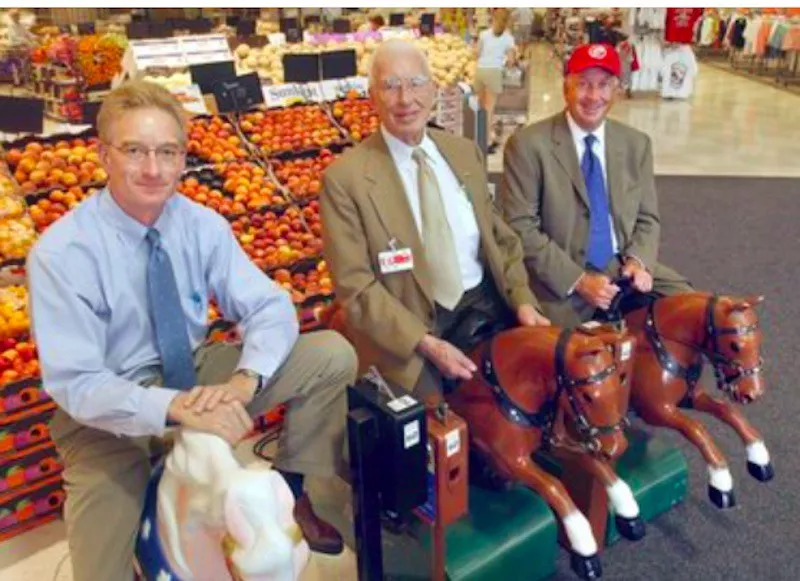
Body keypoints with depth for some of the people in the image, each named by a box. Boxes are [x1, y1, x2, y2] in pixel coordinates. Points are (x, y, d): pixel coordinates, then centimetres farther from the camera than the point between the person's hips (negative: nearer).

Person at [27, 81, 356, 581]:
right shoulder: (61, 253, -20)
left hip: (198, 372, 4)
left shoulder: (204, 225, -9)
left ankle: (289, 490, 7)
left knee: (333, 355, -11)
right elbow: (75, 383, -23)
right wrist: (177, 408, -39)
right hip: (108, 410, -3)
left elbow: (270, 307, -10)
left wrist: (243, 380, -31)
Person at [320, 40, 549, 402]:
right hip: (409, 323, -5)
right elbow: (355, 286, -10)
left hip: (484, 302, 5)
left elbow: (499, 236, 13)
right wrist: (426, 343, -19)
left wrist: (522, 300, -4)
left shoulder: (465, 152, 7)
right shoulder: (345, 177, -9)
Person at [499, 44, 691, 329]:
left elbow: (647, 219, 13)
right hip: (559, 283, -5)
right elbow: (520, 227, -11)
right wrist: (577, 280, -18)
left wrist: (637, 260, -9)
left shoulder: (636, 143, 9)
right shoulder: (528, 144, -8)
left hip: (623, 271, 5)